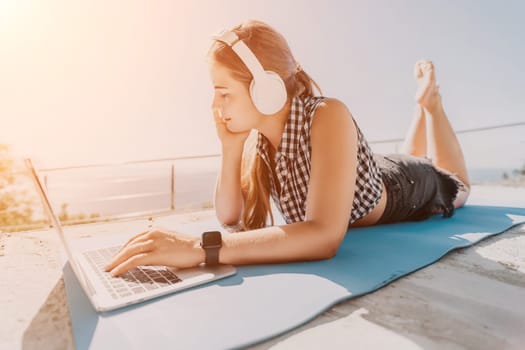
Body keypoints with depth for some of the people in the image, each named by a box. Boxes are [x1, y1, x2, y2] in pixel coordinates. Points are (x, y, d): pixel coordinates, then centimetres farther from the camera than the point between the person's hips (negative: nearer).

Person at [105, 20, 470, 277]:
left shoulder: (328, 117, -45)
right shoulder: (258, 136, -24)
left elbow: (324, 236, -56)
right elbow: (229, 215, -21)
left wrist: (200, 247, -61)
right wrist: (231, 147, -34)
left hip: (409, 187, -4)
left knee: (454, 182, 32)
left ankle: (429, 100, 40)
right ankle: (424, 102, 48)